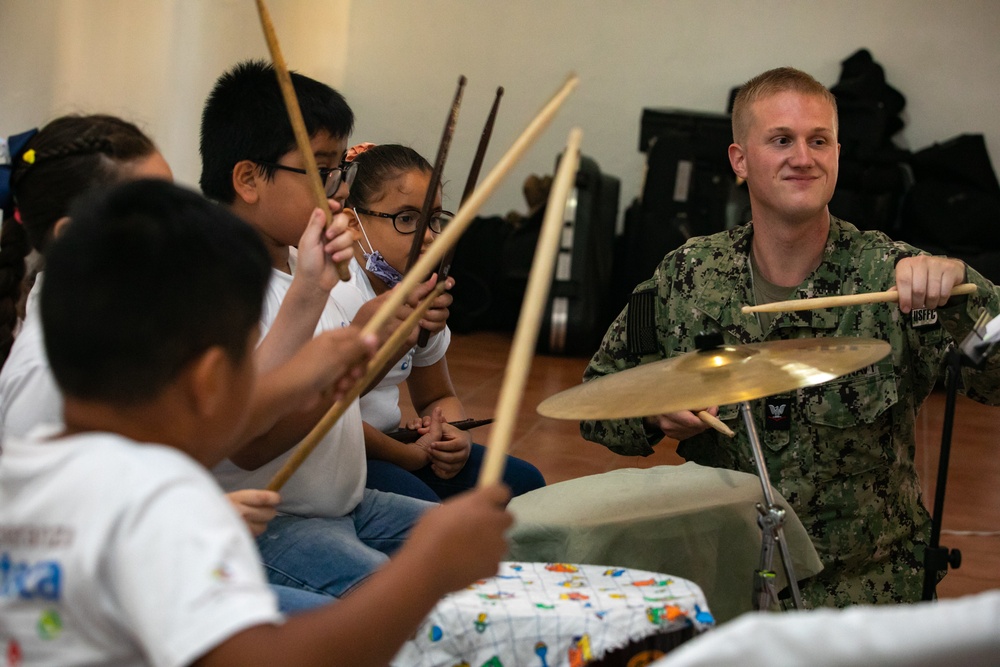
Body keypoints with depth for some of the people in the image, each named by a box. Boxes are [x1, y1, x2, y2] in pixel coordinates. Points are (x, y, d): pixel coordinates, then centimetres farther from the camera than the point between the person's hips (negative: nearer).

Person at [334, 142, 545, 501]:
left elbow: (437, 397, 20)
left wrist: (458, 437, -4)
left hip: (382, 443, 9)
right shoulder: (337, 295, -20)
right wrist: (412, 455, -13)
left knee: (523, 482, 3)